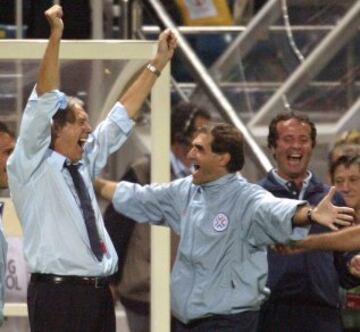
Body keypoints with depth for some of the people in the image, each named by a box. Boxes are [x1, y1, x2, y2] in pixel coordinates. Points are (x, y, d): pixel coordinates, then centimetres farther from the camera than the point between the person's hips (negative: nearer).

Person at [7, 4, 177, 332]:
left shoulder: (84, 165, 17)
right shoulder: (30, 166, -3)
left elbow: (121, 117, 21)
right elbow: (43, 101, -13)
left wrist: (158, 63, 21)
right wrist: (55, 37, -22)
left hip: (99, 292, 8)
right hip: (58, 295, -8)